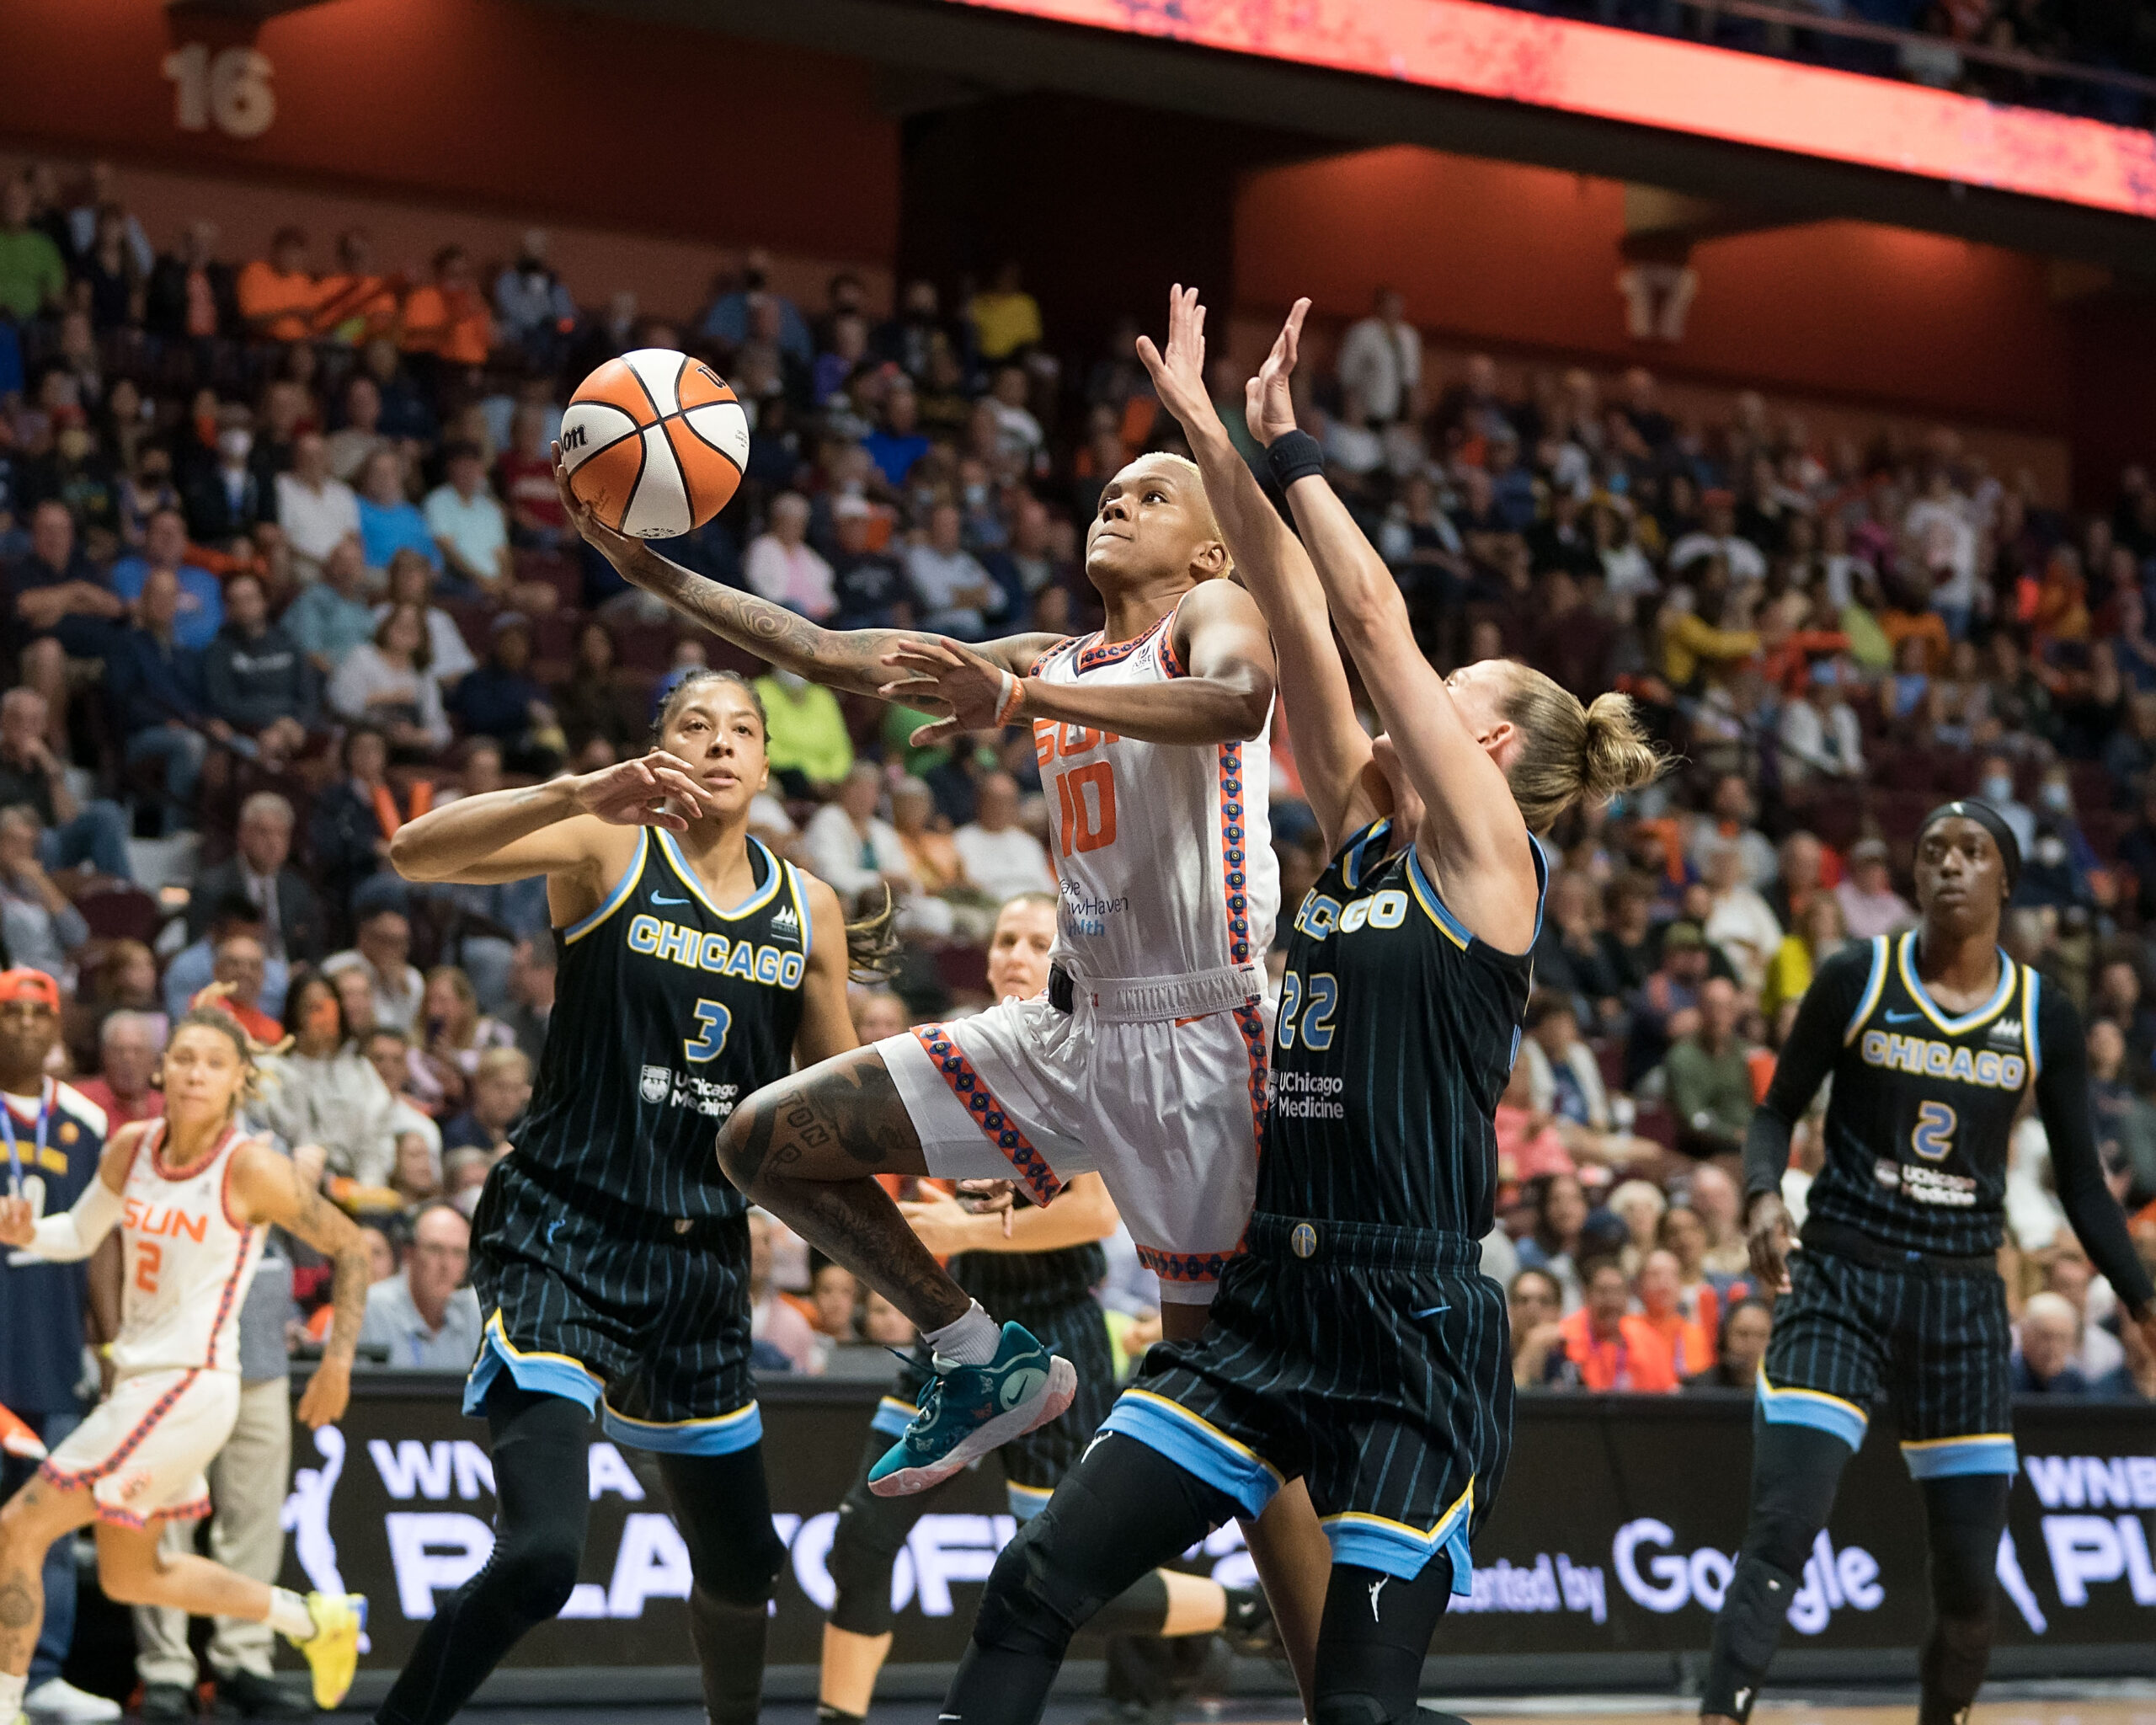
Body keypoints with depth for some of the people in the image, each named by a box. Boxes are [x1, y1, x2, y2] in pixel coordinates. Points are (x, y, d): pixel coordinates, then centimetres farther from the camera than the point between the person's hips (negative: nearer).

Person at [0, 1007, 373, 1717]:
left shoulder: (252, 1167, -15)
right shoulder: (130, 1148, 3)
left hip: (189, 1386, -8)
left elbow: (350, 1250, -5)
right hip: (137, 1379, 8)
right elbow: (79, 1235, 18)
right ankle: (317, 1621, 34)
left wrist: (338, 1363, -6)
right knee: (129, 1576, 22)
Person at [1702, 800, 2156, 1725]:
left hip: (1963, 1299, 2)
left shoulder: (2044, 1016, 2)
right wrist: (1763, 1195, -17)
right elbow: (1777, 1111, 3)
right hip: (1840, 1280, -2)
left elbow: (2082, 1183, 9)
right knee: (1780, 1534, -18)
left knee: (1970, 1582, 5)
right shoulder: (1856, 980, -3)